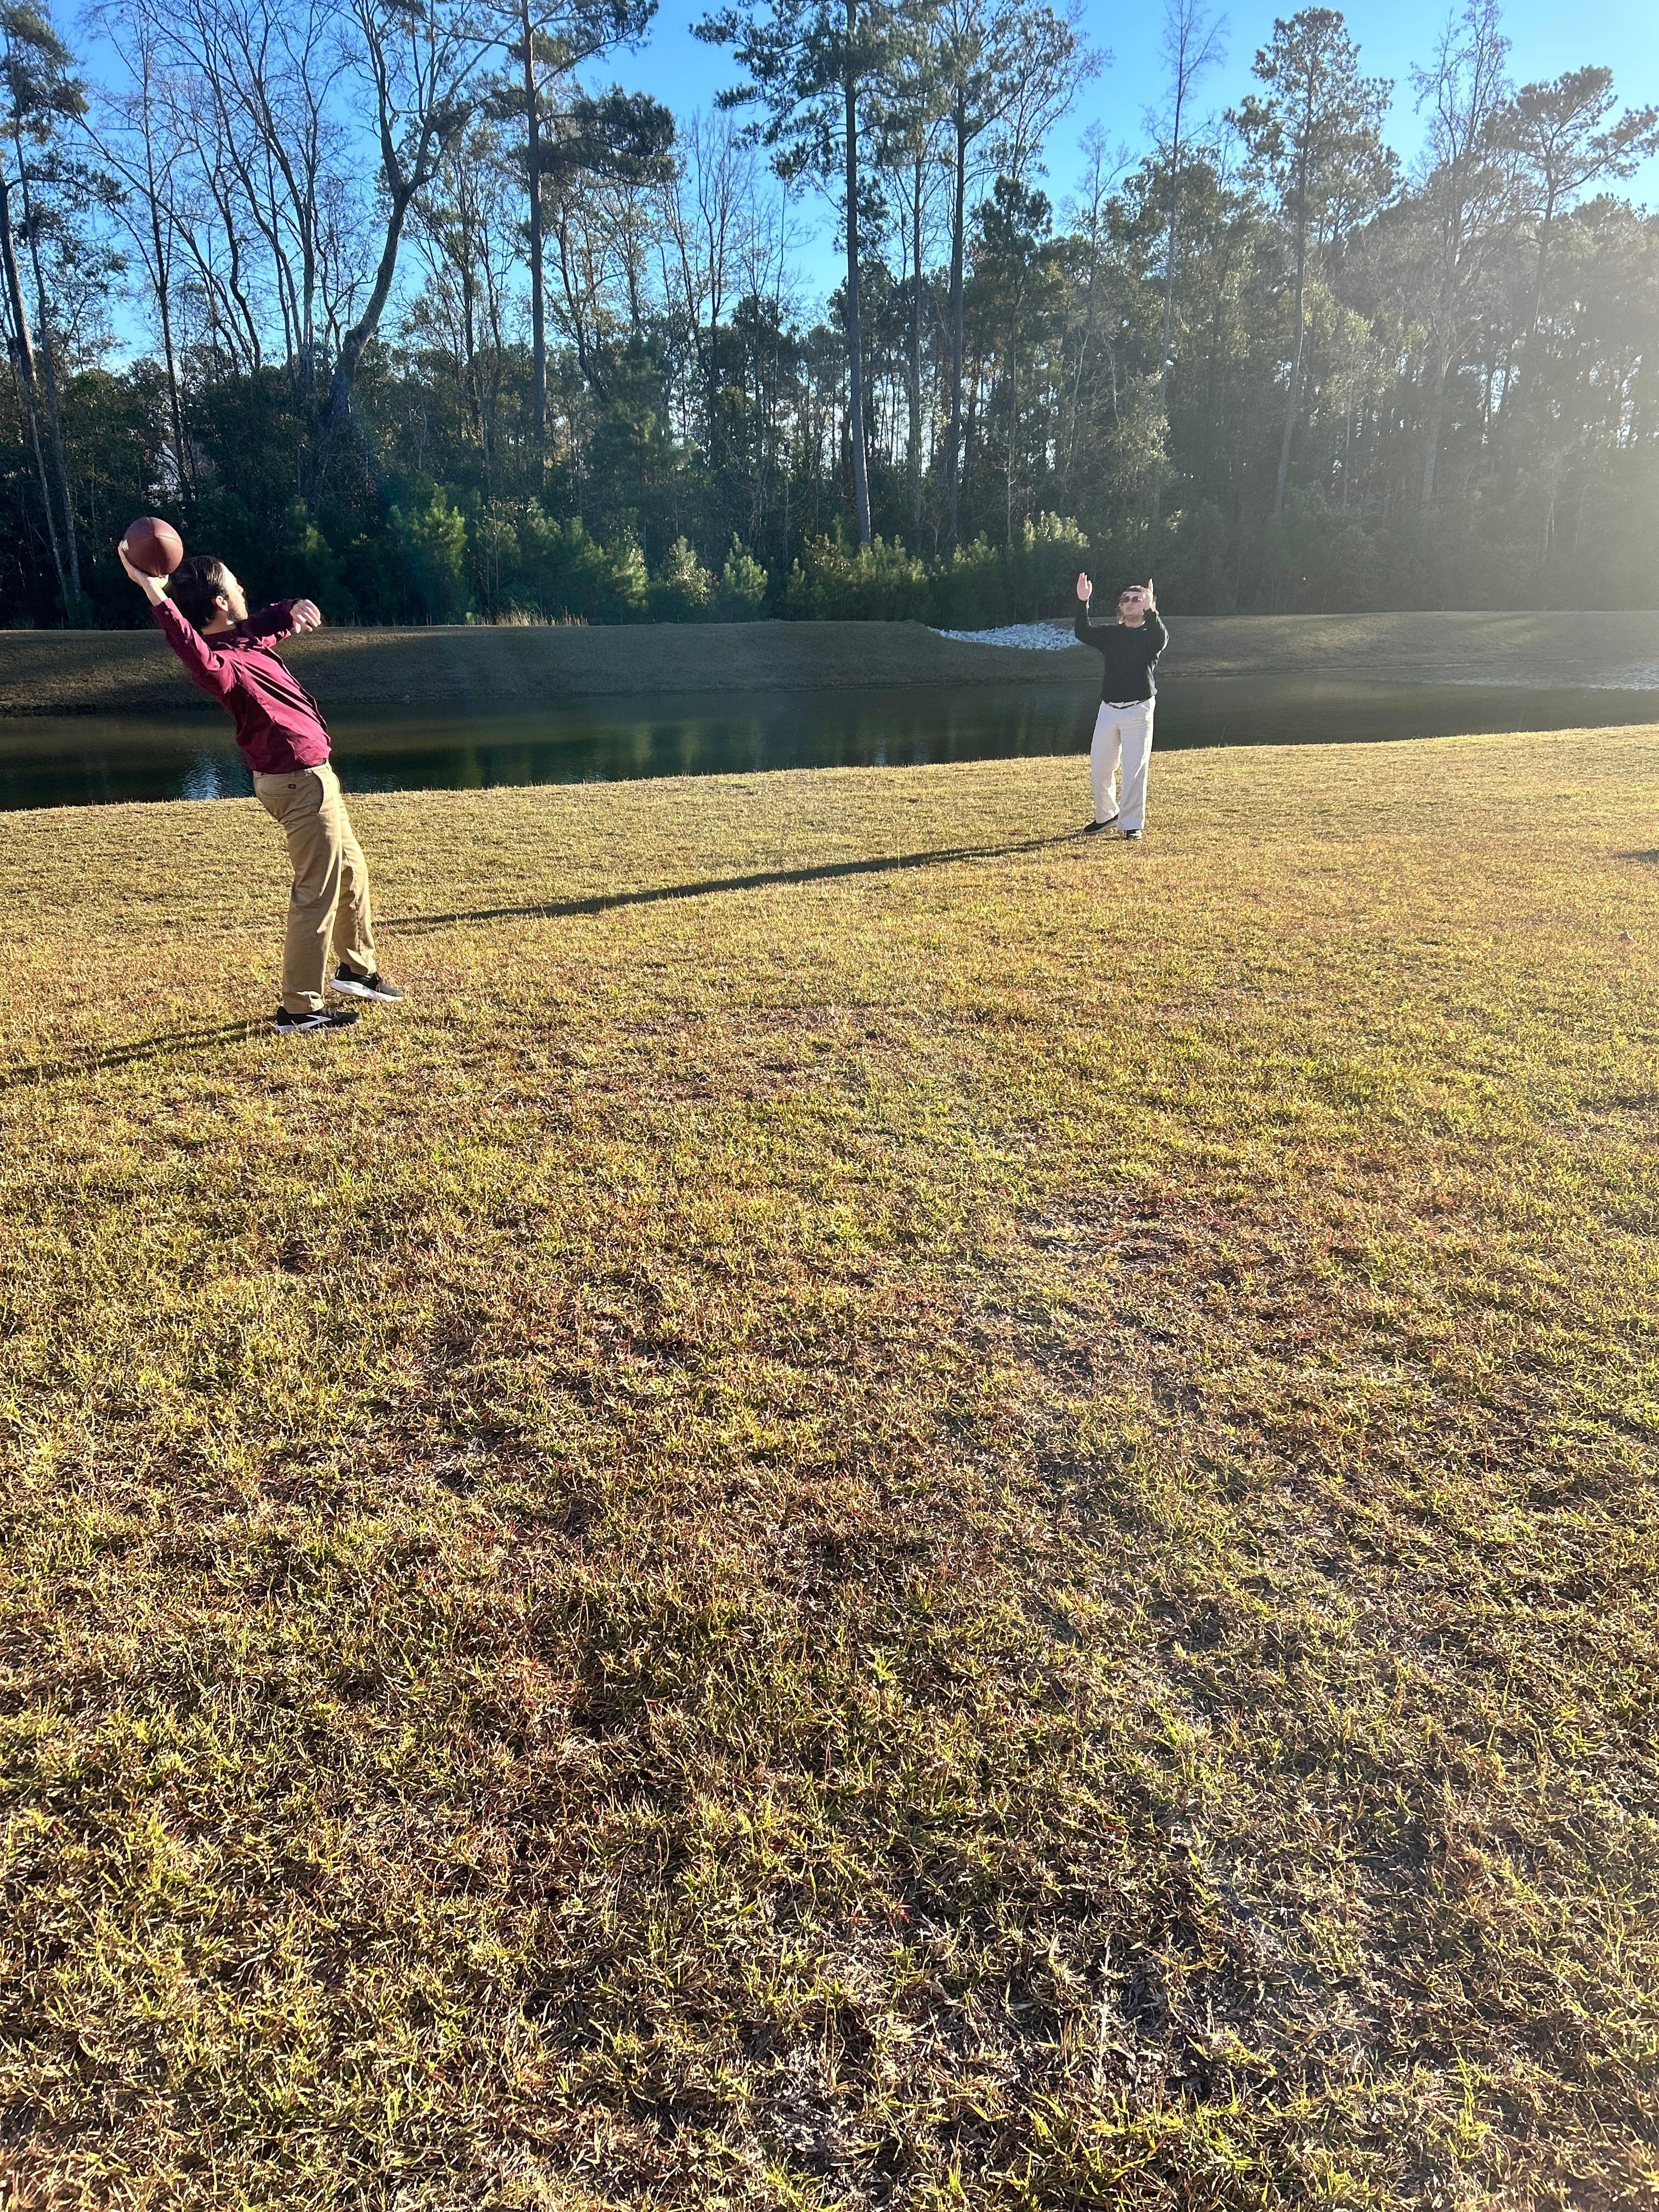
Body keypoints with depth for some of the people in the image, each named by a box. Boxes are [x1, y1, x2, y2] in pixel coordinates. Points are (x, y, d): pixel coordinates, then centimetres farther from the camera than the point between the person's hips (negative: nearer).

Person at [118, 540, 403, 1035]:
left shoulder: (246, 636, 7)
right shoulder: (221, 663, -22)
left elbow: (276, 621, 22)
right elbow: (199, 658, -45)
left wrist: (296, 608, -3)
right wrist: (157, 596, -56)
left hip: (311, 774, 10)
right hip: (300, 779, -10)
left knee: (351, 871, 23)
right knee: (317, 893, -6)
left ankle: (357, 968, 39)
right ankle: (300, 1008, 0)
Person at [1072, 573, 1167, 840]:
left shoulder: (1151, 635, 3)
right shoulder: (1110, 633, 13)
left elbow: (1161, 638, -22)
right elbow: (1083, 633, -4)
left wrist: (1150, 610, -33)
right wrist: (1083, 603, -15)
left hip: (1138, 710, -4)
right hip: (1108, 708, 4)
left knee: (1134, 769, -6)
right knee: (1099, 768, 7)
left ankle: (1132, 824, 1)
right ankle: (1106, 815, 27)